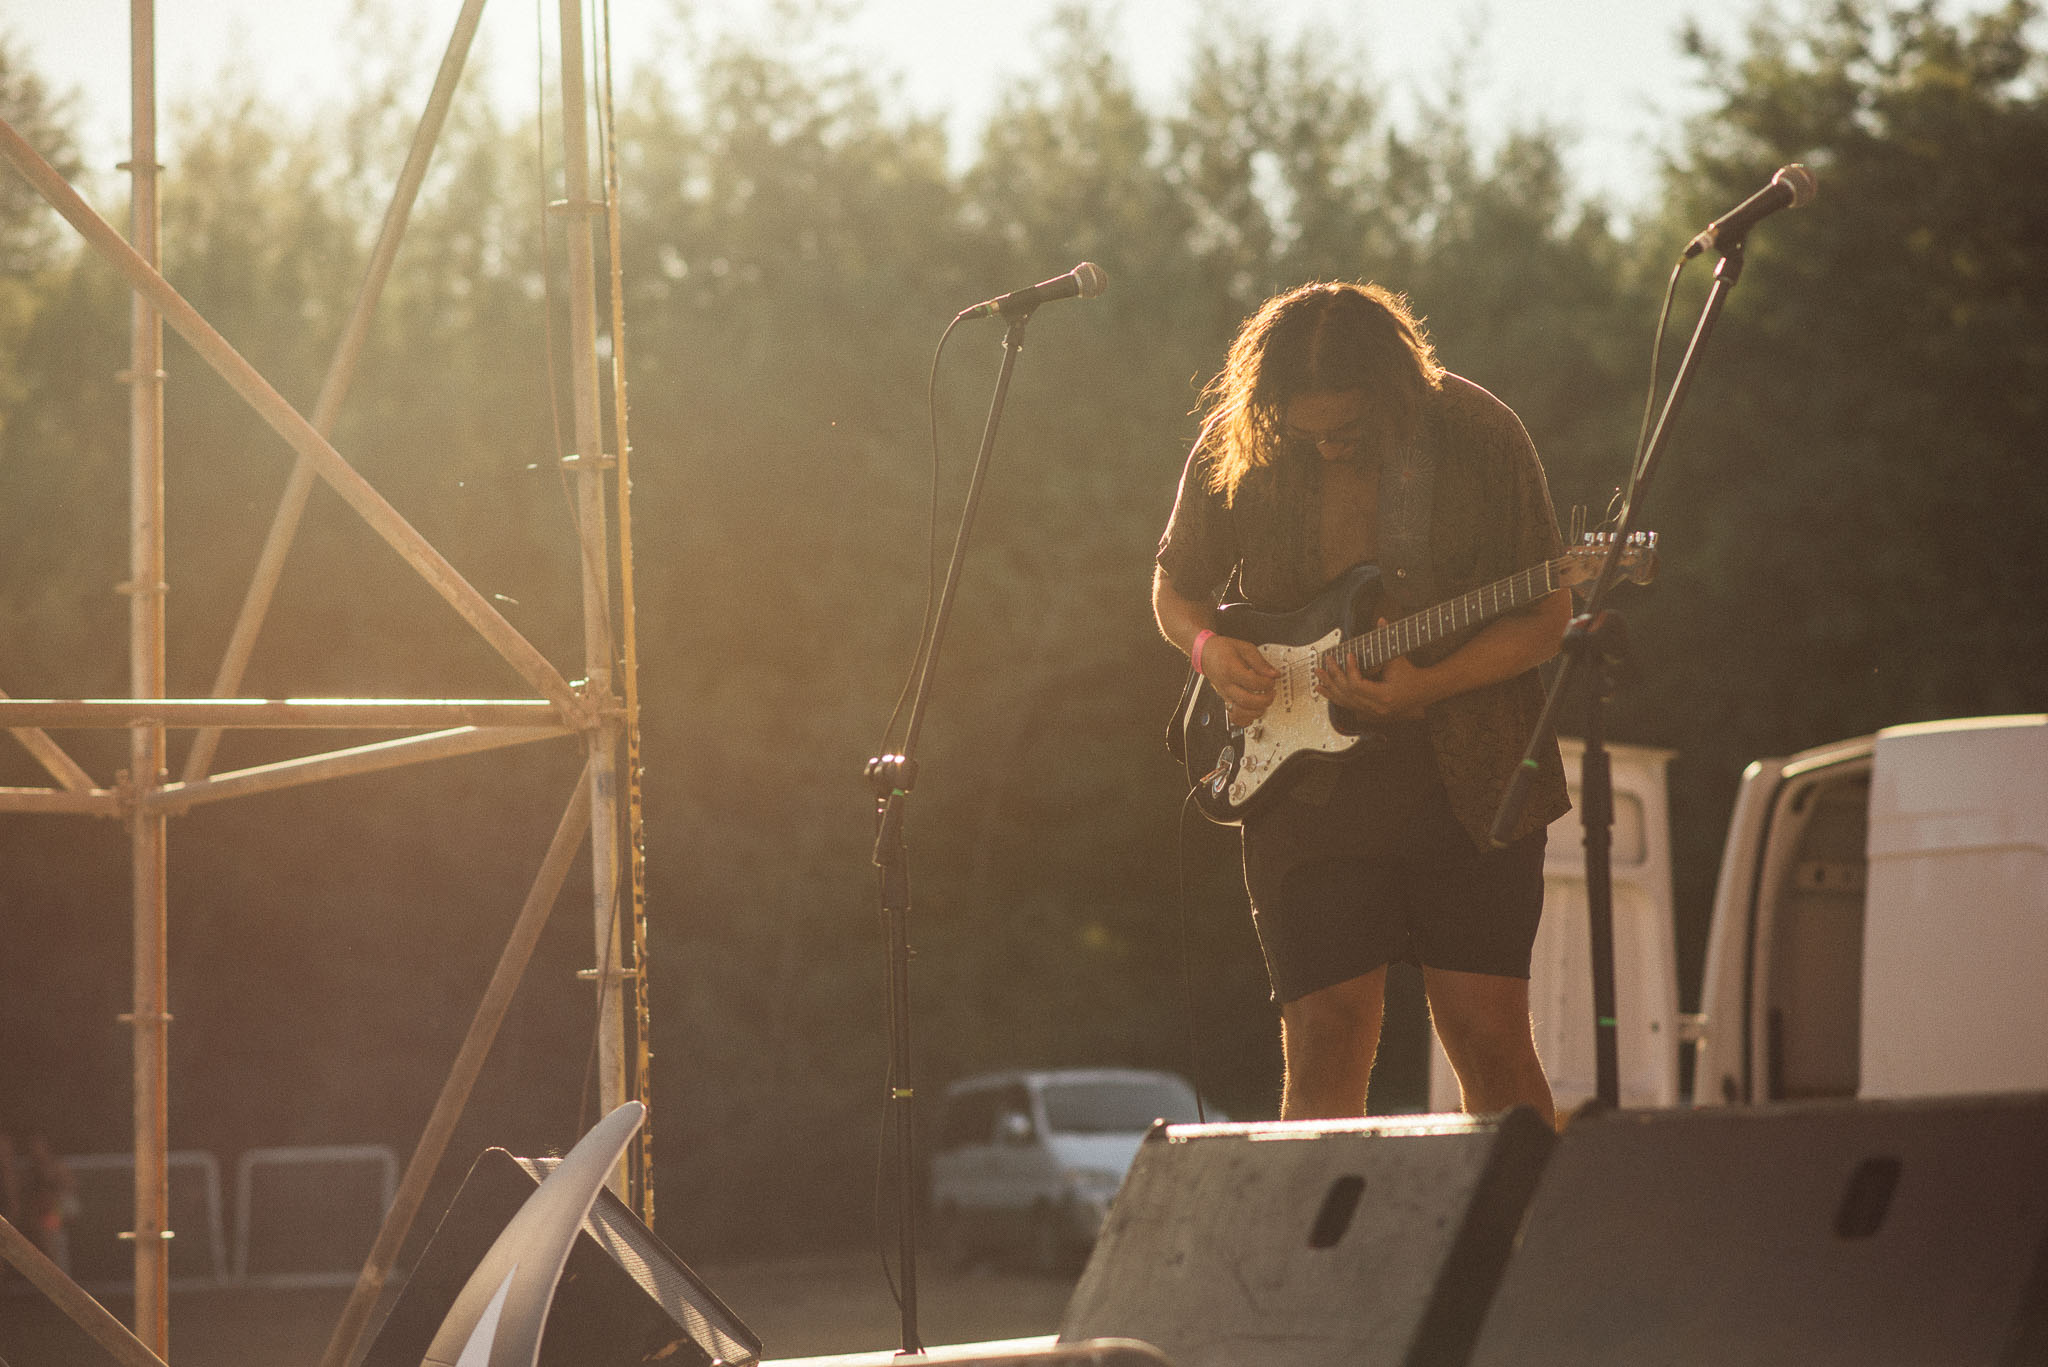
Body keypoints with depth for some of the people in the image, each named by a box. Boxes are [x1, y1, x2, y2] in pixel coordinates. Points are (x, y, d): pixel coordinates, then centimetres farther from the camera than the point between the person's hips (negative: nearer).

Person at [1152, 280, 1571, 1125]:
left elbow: (1545, 618, -5)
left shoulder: (1480, 437, -9)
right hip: (1308, 794, 1)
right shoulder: (1235, 449, -4)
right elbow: (1176, 591, 12)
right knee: (1324, 1053, -3)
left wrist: (1425, 687, -20)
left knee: (1488, 1035, -5)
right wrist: (1210, 649, -11)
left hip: (1467, 785, -1)